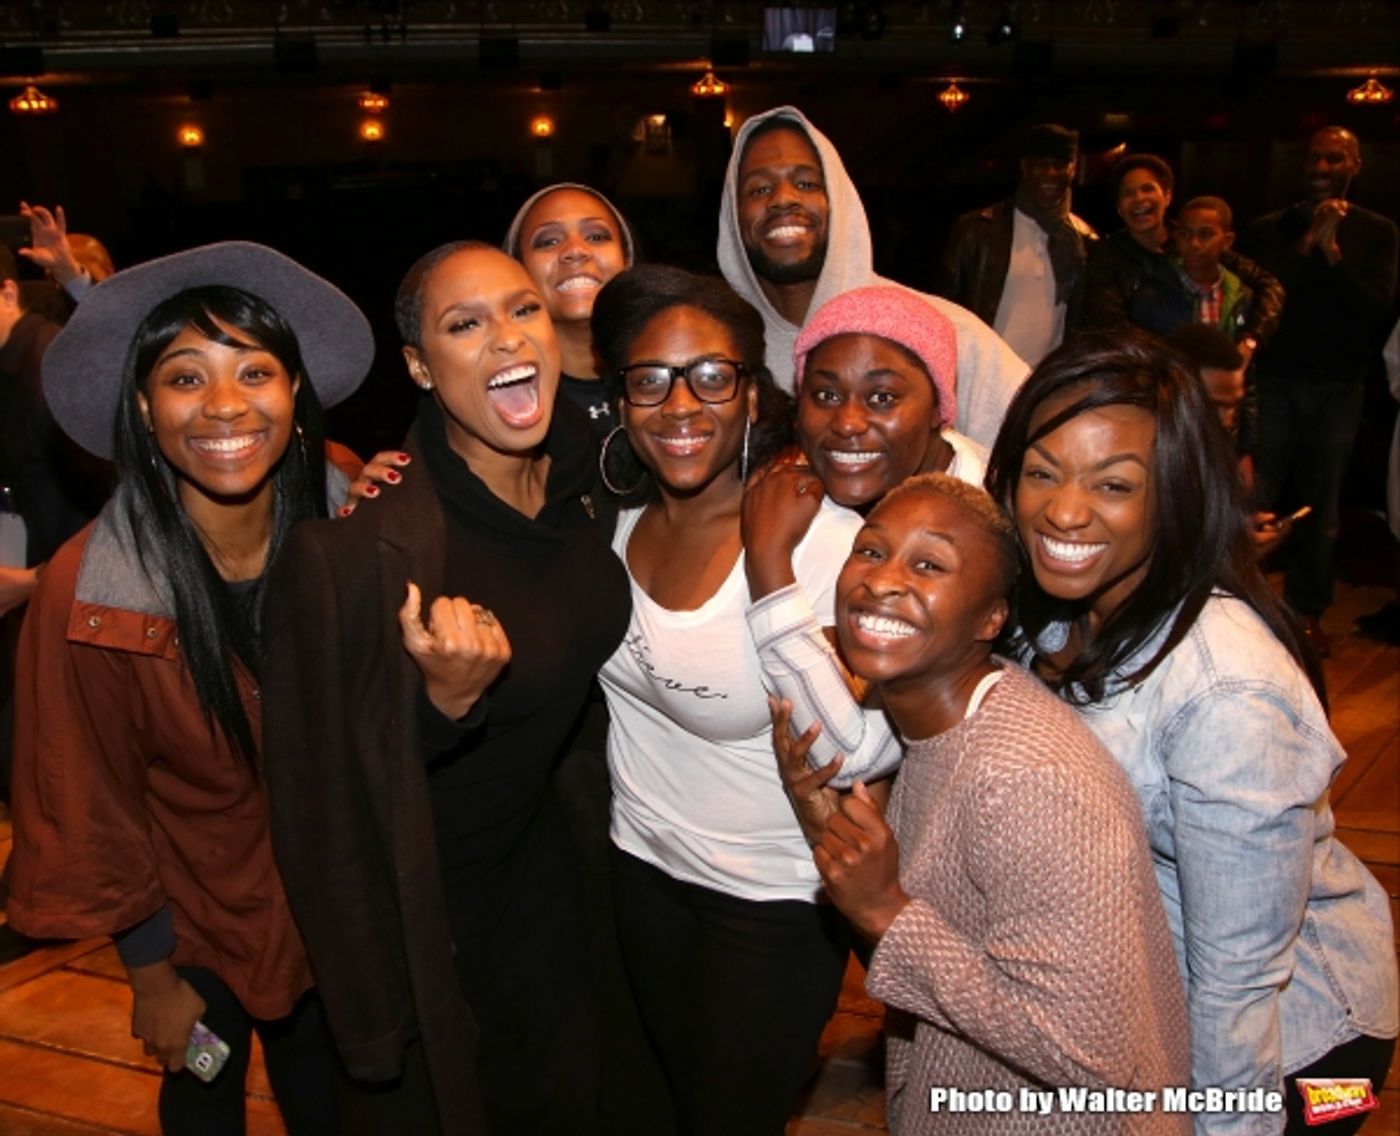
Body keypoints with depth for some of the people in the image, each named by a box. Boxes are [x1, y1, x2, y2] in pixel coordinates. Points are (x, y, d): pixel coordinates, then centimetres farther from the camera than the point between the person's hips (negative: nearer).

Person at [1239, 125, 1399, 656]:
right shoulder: (1270, 230, 6)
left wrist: (1333, 253, -16)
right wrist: (1306, 245, -13)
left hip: (1339, 389, 0)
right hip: (1275, 384, 0)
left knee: (1321, 507, 5)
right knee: (1255, 500, -3)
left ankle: (1307, 611, 15)